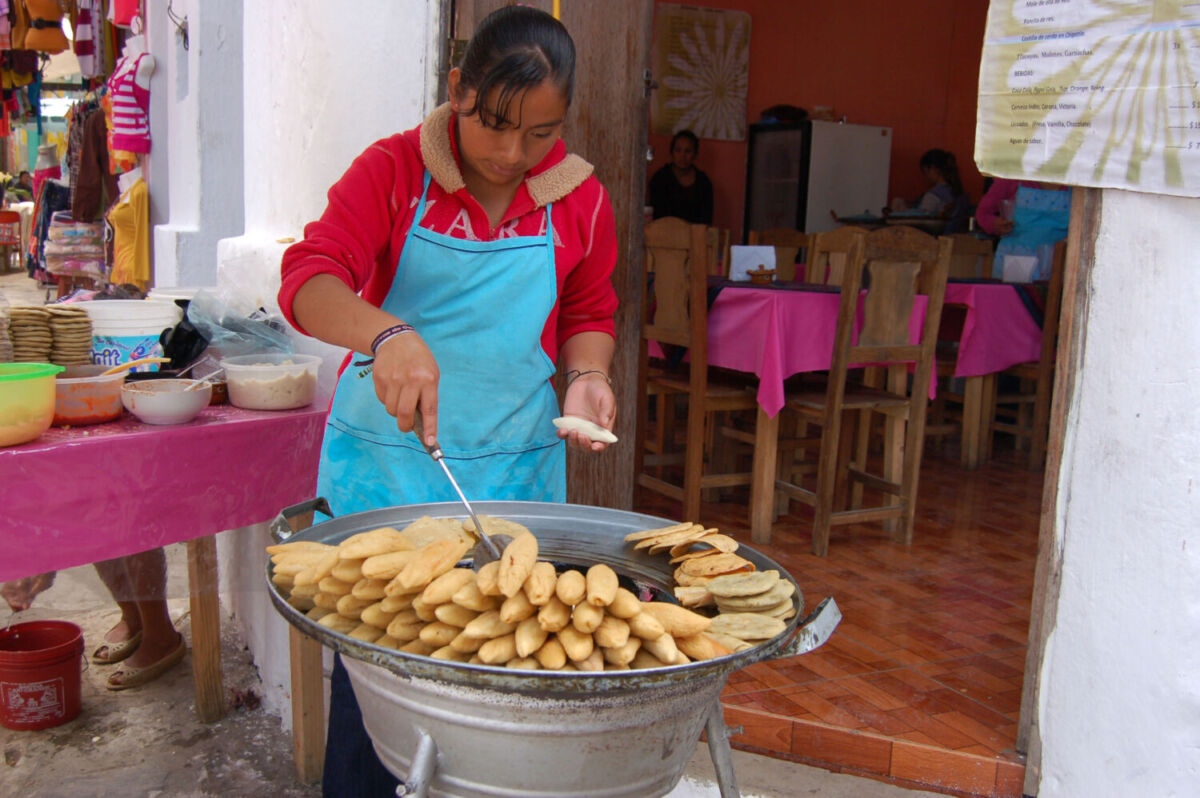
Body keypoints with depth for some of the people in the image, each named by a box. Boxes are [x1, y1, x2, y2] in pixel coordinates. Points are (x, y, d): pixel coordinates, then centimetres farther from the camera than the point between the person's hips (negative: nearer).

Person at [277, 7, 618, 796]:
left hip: (514, 467, 2)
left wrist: (586, 376, -6)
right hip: (384, 462, -1)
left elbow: (589, 314, 16)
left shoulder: (581, 200, 3)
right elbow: (308, 277, -17)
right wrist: (387, 333, -38)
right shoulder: (393, 169, -5)